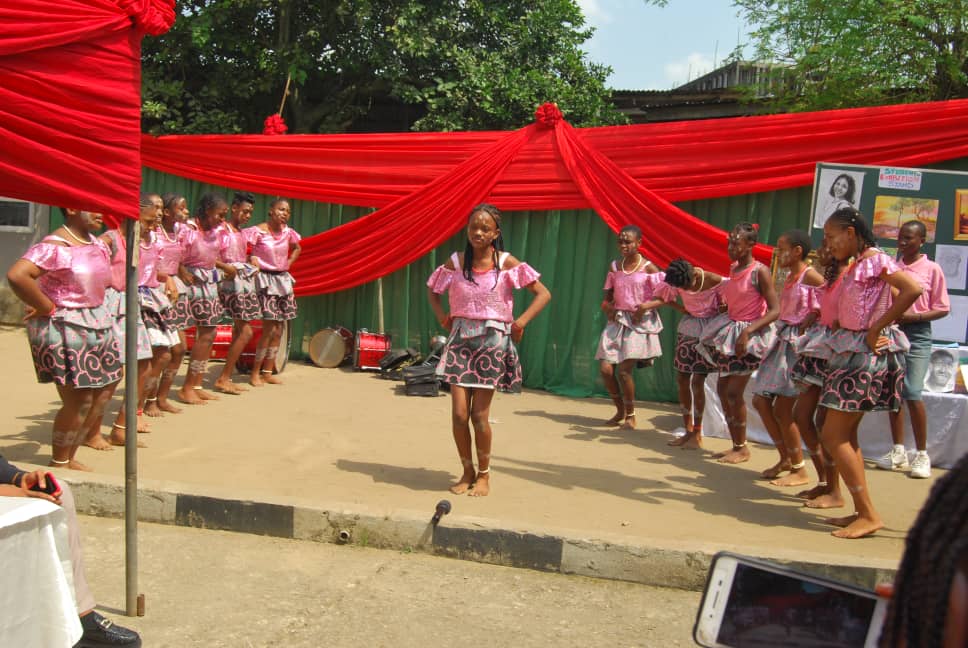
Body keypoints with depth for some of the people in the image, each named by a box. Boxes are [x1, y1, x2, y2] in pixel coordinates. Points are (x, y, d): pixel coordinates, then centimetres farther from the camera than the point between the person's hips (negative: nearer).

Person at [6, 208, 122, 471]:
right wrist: (47, 307, -20)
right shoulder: (54, 247, -17)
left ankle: (69, 457, 28)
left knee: (103, 393, 12)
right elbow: (16, 275, -30)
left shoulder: (97, 243, 11)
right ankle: (59, 464, 17)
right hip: (65, 329, -9)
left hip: (97, 325, 9)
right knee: (77, 401, -4)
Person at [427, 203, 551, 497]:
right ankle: (467, 471, 18)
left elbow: (543, 294, -3)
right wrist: (443, 317, 3)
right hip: (461, 339, 2)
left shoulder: (506, 263, -5)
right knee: (459, 413, -2)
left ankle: (484, 474, 20)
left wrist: (520, 322, -10)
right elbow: (432, 290, 18)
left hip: (493, 340, -2)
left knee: (479, 414, 1)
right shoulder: (456, 261, 2)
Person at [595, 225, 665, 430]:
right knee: (605, 369, -3)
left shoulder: (648, 268, -5)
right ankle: (620, 410, 21)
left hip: (639, 322, -5)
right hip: (617, 320, 5)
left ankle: (630, 415, 10)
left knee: (624, 370, -13)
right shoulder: (614, 267, 9)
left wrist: (647, 306, -21)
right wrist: (606, 306, -4)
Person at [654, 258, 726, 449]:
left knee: (697, 381, -9)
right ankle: (688, 431, 16)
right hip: (687, 329, 5)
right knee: (682, 379, 5)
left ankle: (697, 435, 2)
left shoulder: (715, 282, -20)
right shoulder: (676, 283, -7)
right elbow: (665, 297, 9)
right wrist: (683, 310, -6)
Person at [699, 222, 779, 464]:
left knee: (734, 392, -7)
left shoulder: (759, 271, -15)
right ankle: (735, 445, 20)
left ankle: (742, 448, 8)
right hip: (731, 331, 8)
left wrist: (747, 331, -26)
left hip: (750, 334, -8)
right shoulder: (733, 268, 7)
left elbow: (775, 310, -18)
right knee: (722, 388, 9)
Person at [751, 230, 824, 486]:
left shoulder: (810, 276, -13)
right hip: (782, 341, 9)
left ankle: (800, 470, 10)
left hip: (800, 343, -9)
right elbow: (782, 311, 11)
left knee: (782, 409, -6)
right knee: (760, 400, 10)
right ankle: (785, 459, 25)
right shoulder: (789, 276, 13)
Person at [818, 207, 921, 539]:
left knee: (833, 435, -8)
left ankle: (869, 514, -2)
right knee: (845, 435, 12)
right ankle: (861, 512, 17)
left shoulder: (874, 259, -12)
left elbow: (913, 289, -25)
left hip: (868, 354, -10)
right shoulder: (857, 265, 15)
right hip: (854, 352, 10)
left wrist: (875, 329, -21)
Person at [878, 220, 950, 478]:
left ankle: (922, 455, 2)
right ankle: (898, 451, 16)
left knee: (912, 394, -10)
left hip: (917, 334, -4)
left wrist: (914, 317, -17)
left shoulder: (932, 269, -2)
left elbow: (942, 308, -3)